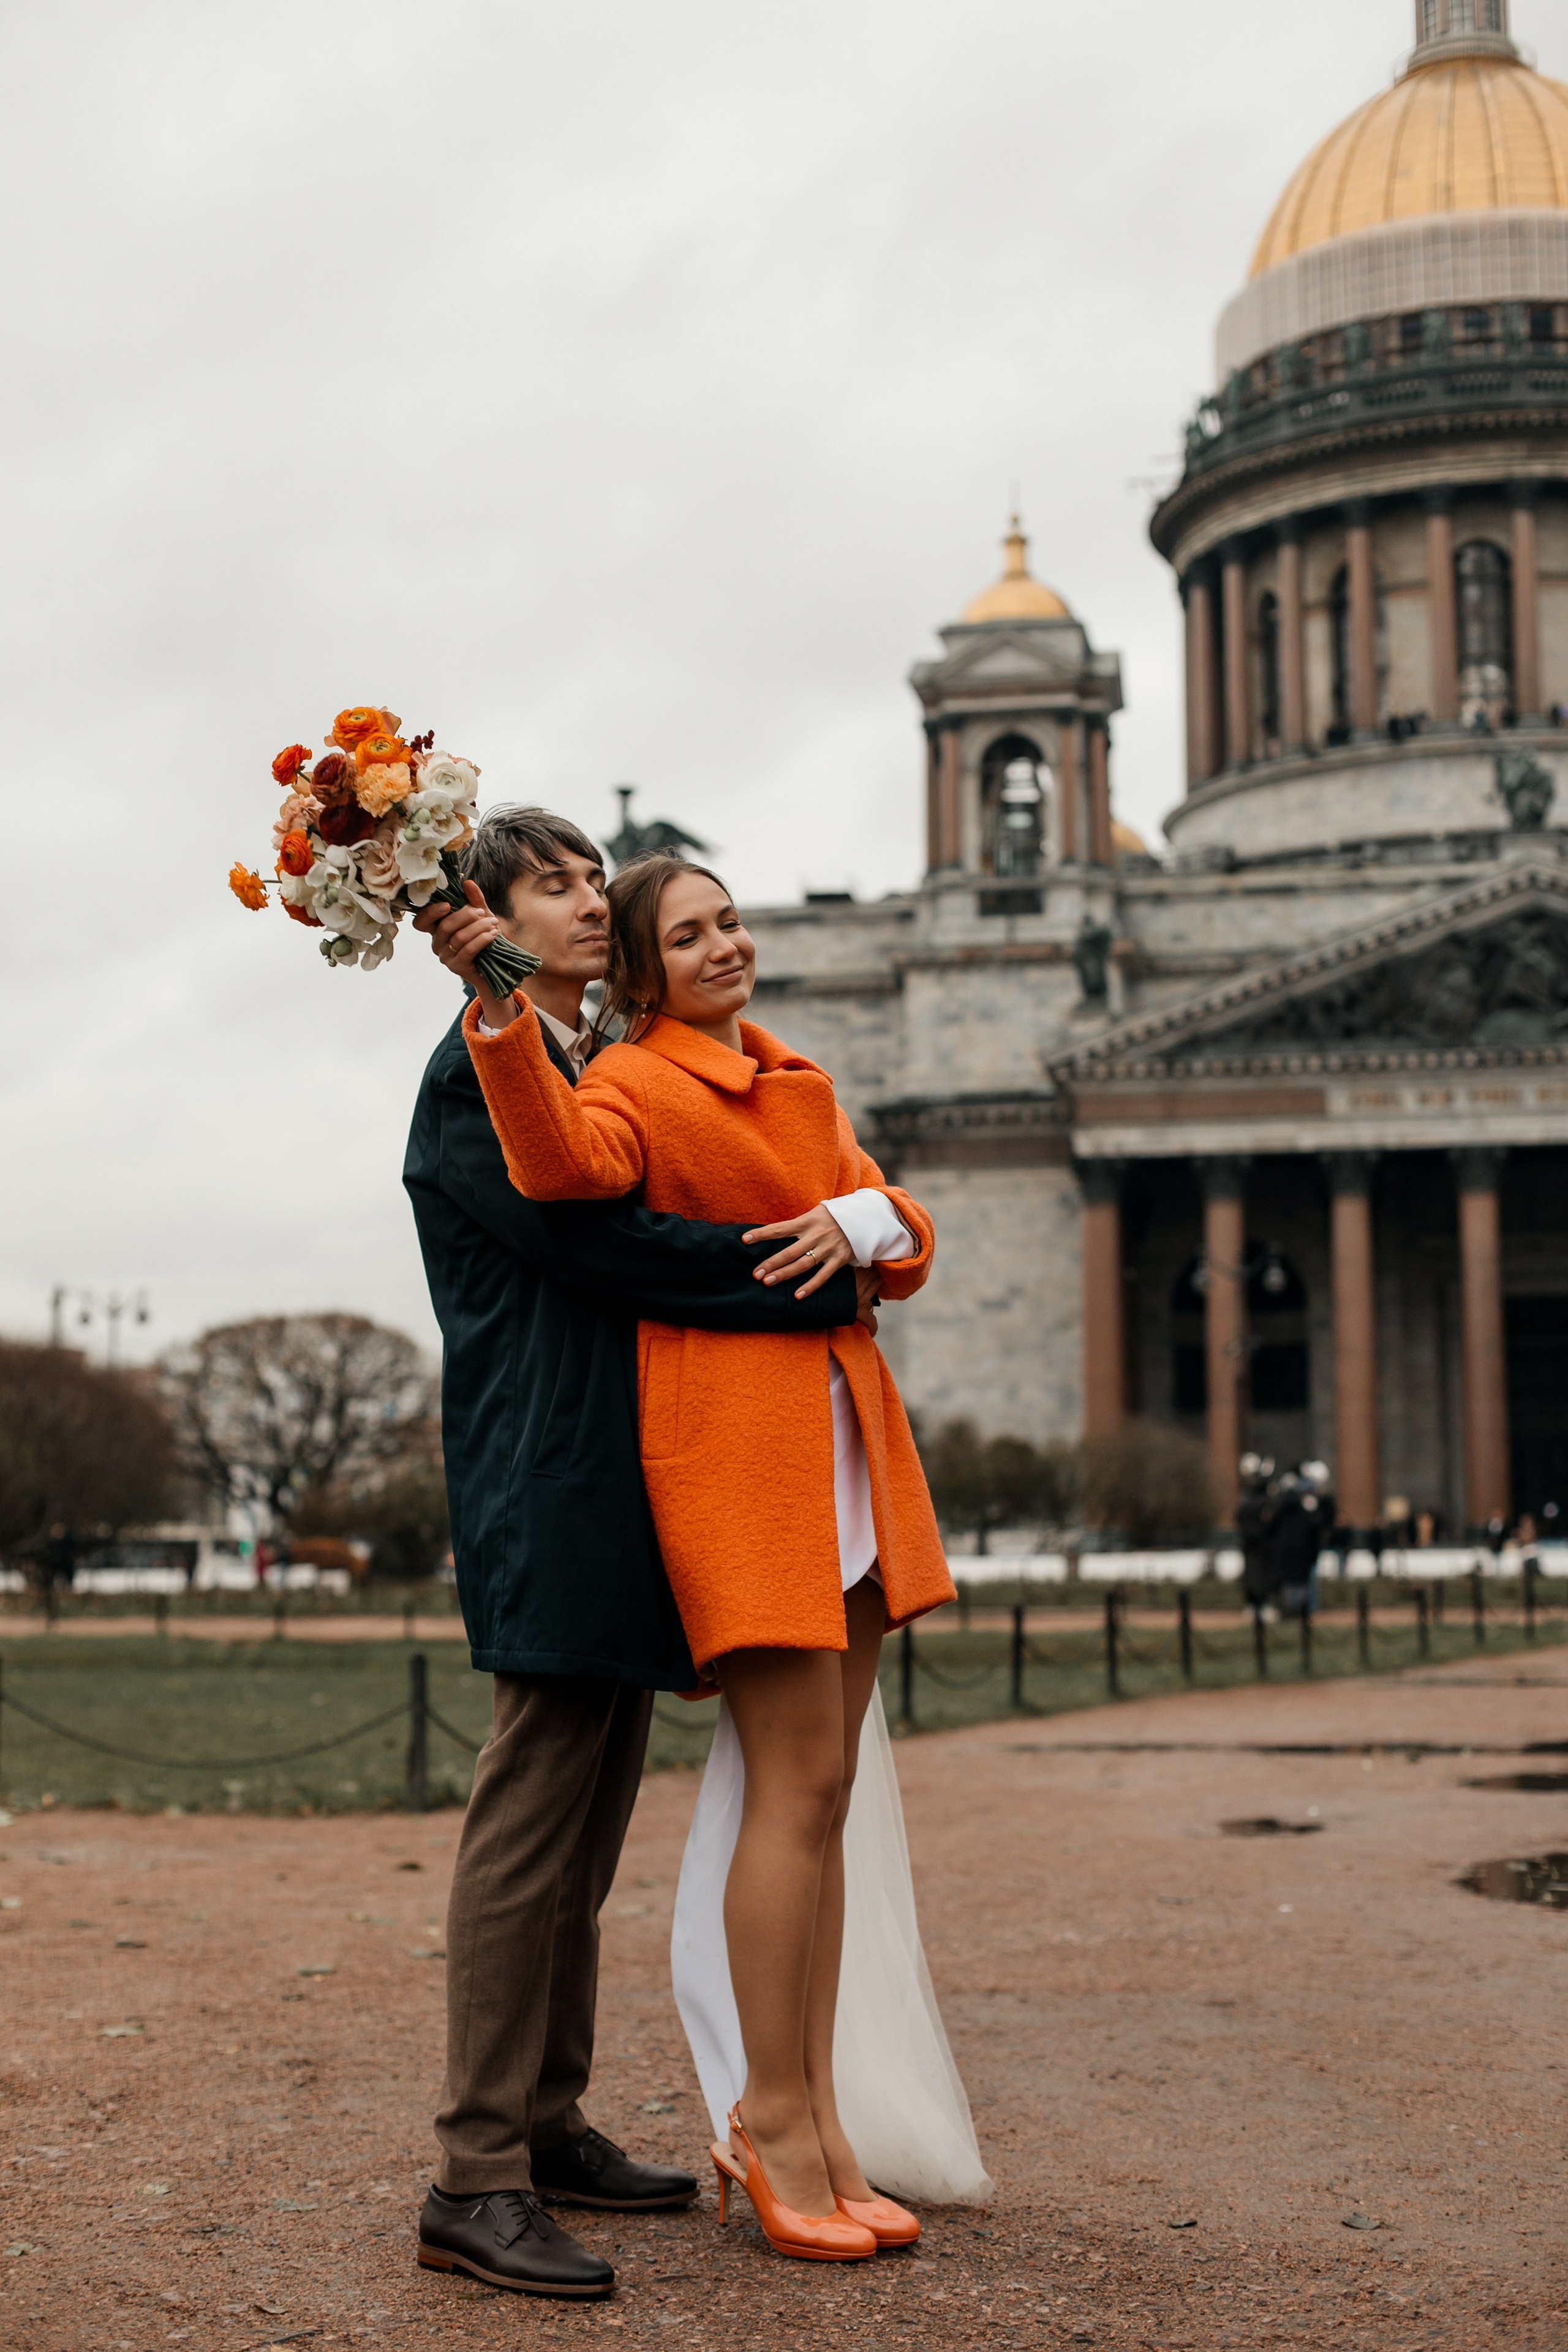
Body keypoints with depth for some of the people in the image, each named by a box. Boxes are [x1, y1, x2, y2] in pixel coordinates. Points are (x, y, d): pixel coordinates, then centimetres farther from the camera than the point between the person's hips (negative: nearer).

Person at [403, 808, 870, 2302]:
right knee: (531, 1826, -8)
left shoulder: (592, 1067, 21)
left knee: (583, 1834, 13)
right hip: (549, 1493, -10)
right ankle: (477, 2182, -3)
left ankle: (549, 2130, 22)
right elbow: (601, 1242, -17)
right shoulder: (478, 1073, -9)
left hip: (614, 1497, 10)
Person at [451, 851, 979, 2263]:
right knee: (801, 1781, -9)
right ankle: (773, 2124, 2)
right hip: (732, 1442, -7)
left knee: (820, 1792, 8)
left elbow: (910, 1250, 18)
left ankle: (813, 2120, 15)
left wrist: (862, 1220, -4)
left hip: (846, 1442, 7)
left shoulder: (801, 1086, 21)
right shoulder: (635, 1082, -2)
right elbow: (565, 1166, -25)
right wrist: (501, 1012, -36)